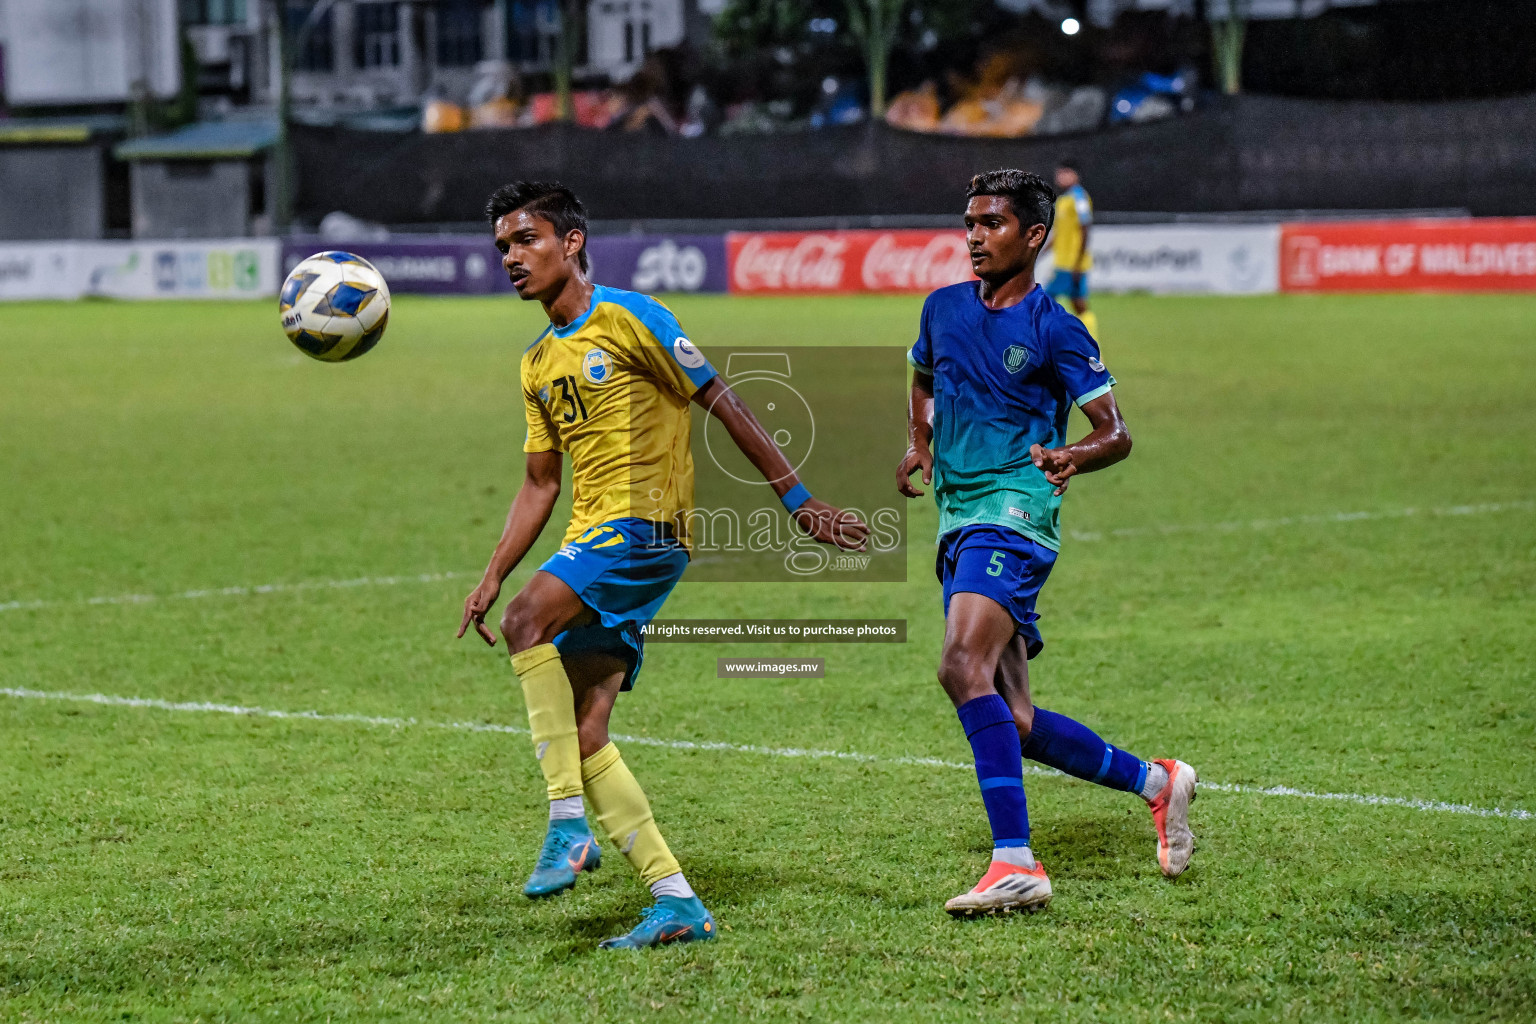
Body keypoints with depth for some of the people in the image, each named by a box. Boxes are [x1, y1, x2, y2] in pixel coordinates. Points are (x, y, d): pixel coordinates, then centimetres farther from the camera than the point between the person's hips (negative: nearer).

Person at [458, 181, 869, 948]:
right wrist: (492, 577, 15)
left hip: (645, 524, -8)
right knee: (582, 734, -1)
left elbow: (723, 404, -5)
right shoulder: (538, 364, 19)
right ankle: (678, 903, 2)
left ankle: (568, 822, -26)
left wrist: (797, 500, -7)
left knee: (528, 618, -30)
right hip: (593, 541, 8)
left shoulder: (626, 318, -4)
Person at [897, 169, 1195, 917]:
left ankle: (1015, 862, -31)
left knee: (963, 667, -28)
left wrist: (1073, 458, -25)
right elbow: (922, 378, 33)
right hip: (958, 524, 7)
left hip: (1014, 513, -7)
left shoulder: (1053, 330, -4)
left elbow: (1116, 433, -3)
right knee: (1014, 725, 7)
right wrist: (918, 443, 13)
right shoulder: (943, 309, 14)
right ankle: (1156, 782, 27)